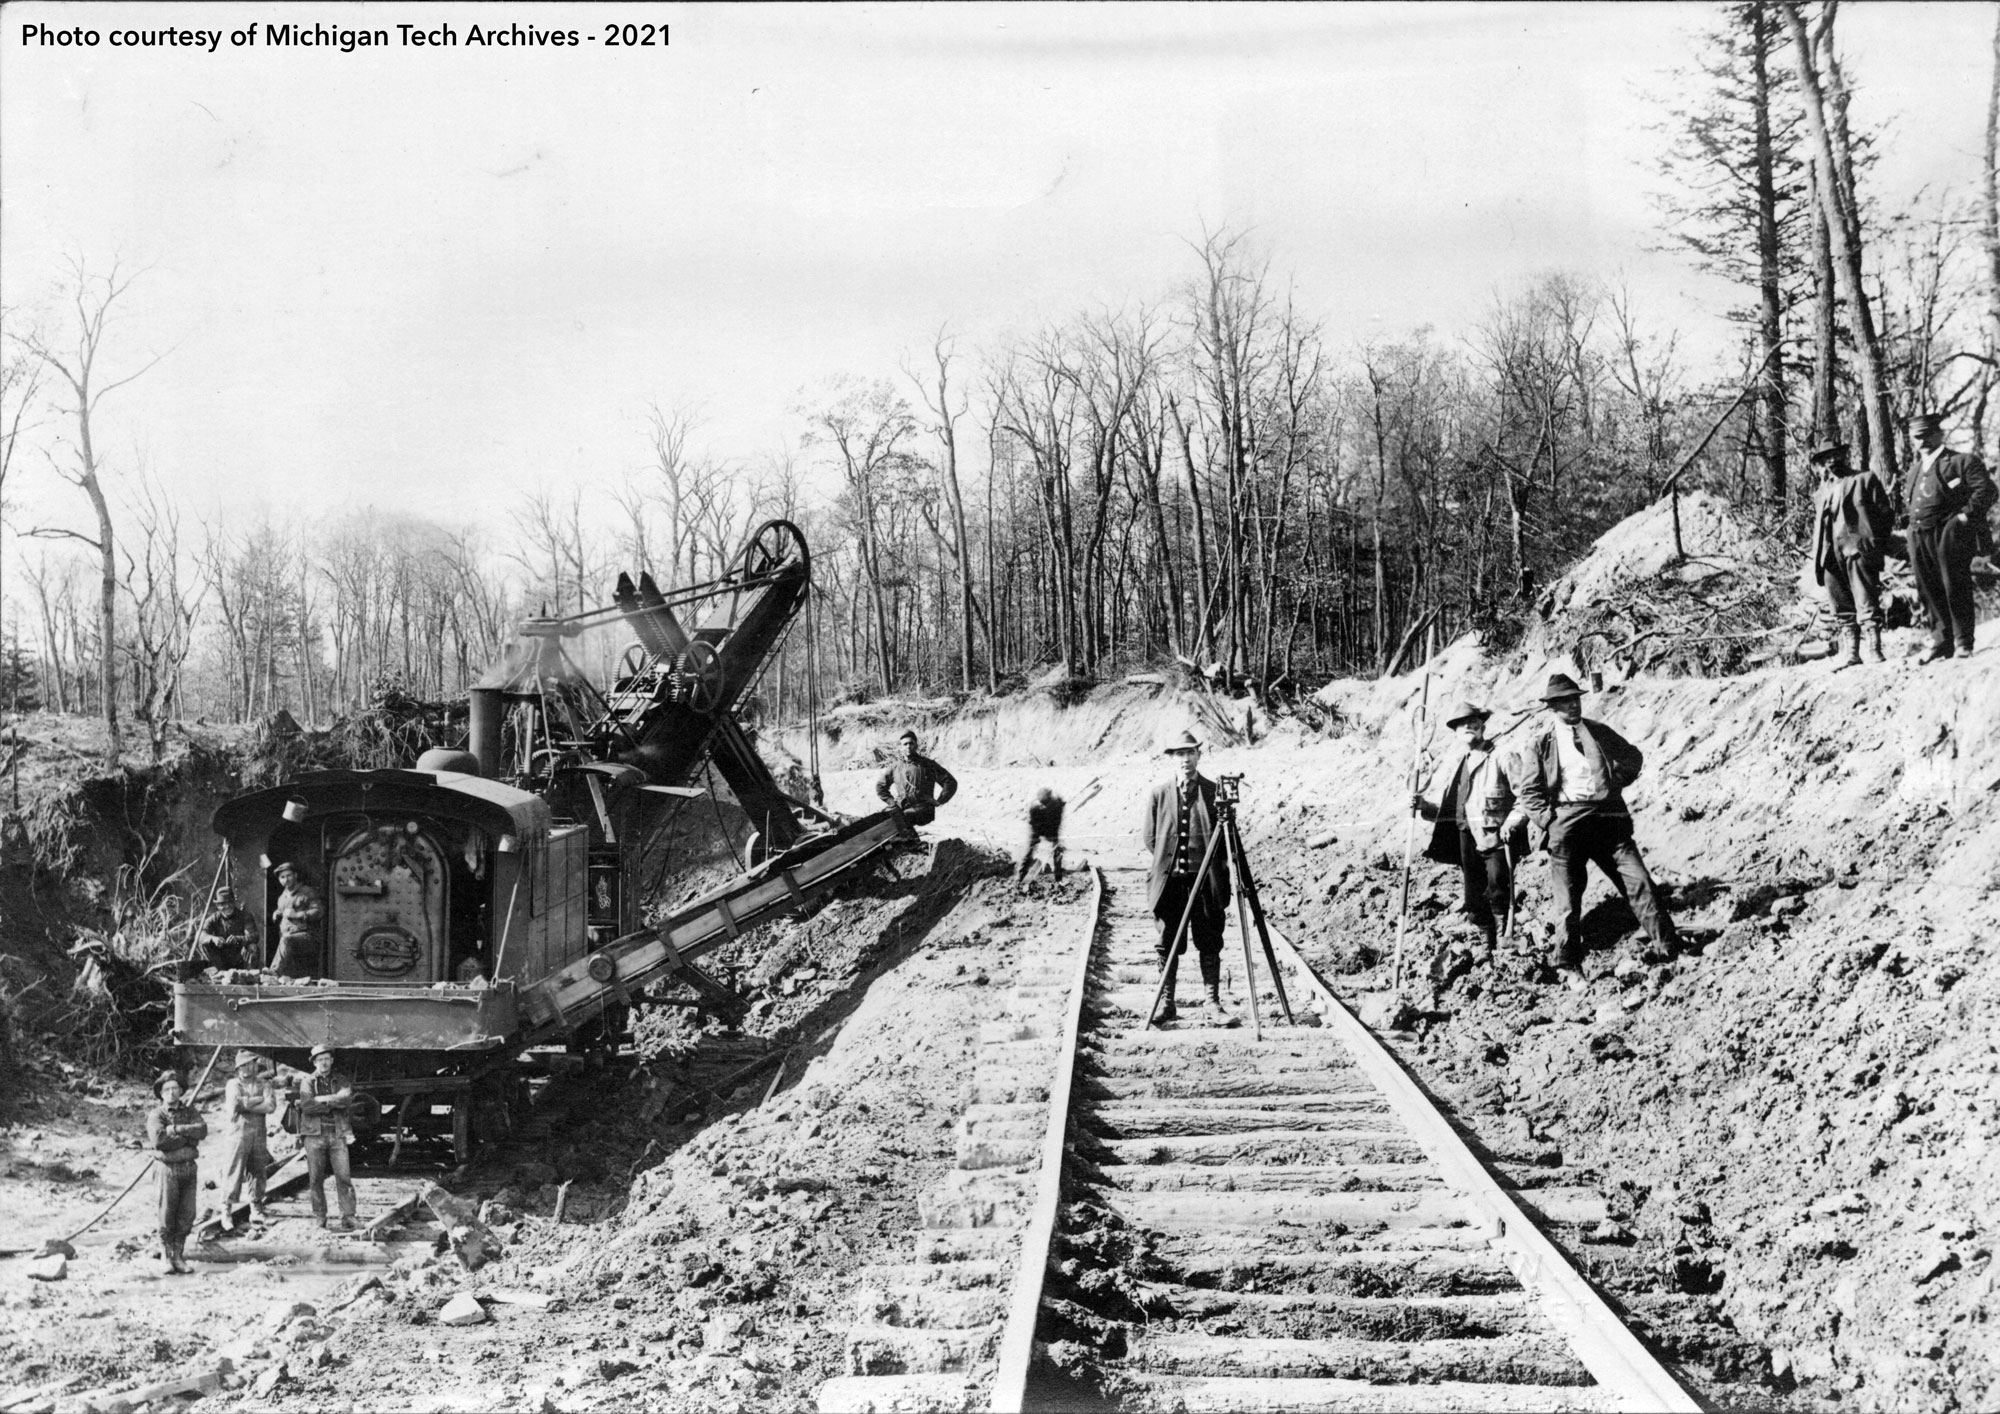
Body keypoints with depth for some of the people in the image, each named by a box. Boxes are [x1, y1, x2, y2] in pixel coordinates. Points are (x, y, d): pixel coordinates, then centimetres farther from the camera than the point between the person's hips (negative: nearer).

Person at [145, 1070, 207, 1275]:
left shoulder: (189, 1111, 9)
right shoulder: (156, 1115, -4)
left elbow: (202, 1130, -8)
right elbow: (158, 1139, -21)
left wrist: (176, 1129, -16)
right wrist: (187, 1136, -13)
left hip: (189, 1167, 4)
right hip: (169, 1167, -4)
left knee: (187, 1214, 5)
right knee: (167, 1215, 0)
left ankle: (178, 1254, 16)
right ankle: (167, 1257, 9)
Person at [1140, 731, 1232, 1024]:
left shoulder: (1214, 792, 3)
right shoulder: (1159, 794, 6)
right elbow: (1148, 837, 9)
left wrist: (1220, 865, -2)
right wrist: (1162, 866, 1)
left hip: (1206, 879, -1)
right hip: (1169, 879, 1)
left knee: (1210, 943, 3)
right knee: (1168, 944, 2)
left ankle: (1213, 1001, 10)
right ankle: (1166, 1004, 7)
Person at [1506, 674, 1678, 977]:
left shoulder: (1599, 732, 15)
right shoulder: (1539, 744, 6)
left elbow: (1633, 758, 25)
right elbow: (1528, 791, 5)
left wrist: (1615, 782, 10)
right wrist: (1551, 819, -6)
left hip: (1608, 817, 2)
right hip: (1565, 823, -2)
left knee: (1637, 880, -7)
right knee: (1568, 899, 1)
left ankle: (1664, 945, 0)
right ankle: (1568, 964, 11)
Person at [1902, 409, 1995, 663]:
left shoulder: (1962, 461, -1)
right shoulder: (1915, 469, 20)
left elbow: (1986, 490, -8)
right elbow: (1908, 498, 32)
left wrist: (1966, 515, -14)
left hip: (1949, 534, -6)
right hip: (1920, 536, 7)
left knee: (1955, 588, -5)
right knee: (1929, 591, 6)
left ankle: (1963, 643, 2)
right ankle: (1941, 640, 13)